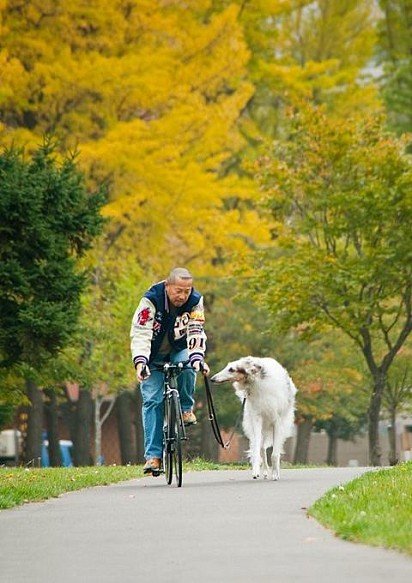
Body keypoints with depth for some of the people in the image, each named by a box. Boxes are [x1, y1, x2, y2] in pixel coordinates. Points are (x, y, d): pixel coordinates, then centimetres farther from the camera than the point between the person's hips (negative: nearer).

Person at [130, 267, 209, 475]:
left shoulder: (195, 301, -18)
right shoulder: (151, 301, -26)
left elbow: (195, 332, -24)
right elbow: (140, 333, -31)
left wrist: (197, 358, -42)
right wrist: (140, 362, -46)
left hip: (179, 350, 2)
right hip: (154, 355, -2)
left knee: (187, 366, -33)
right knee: (152, 400, -13)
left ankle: (186, 408, -7)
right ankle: (153, 455, -14)